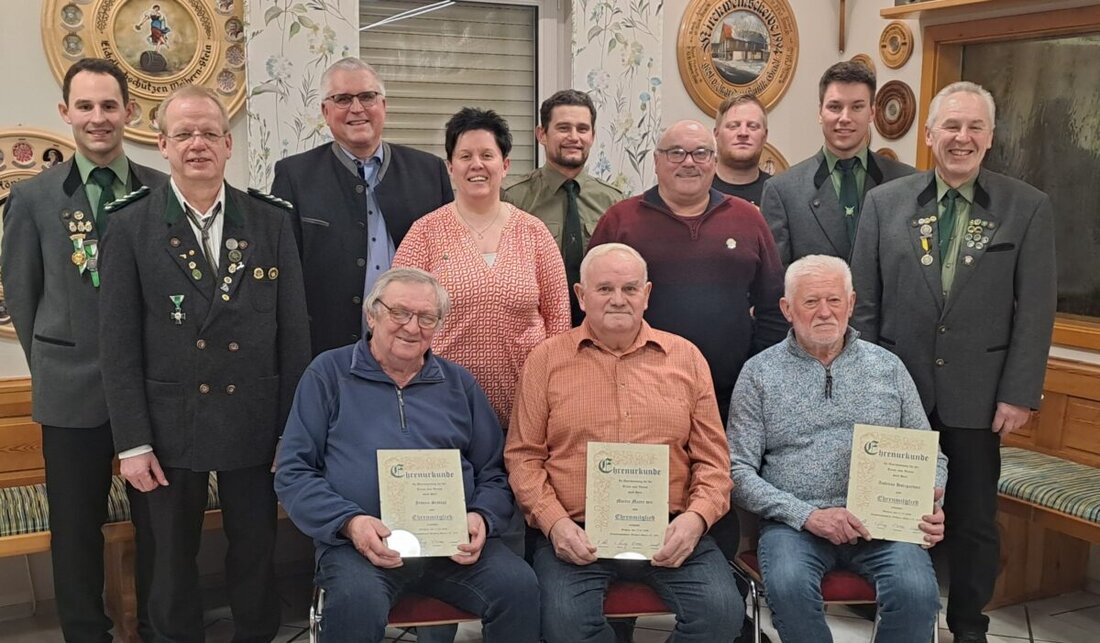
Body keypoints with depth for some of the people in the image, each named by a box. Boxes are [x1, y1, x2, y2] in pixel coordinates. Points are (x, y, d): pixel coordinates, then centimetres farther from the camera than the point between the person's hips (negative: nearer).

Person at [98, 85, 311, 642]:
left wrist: (293, 429, 1)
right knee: (171, 566, 13)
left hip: (254, 425, 1)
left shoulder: (271, 222, 2)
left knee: (257, 558, 13)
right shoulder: (130, 226, -2)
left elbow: (293, 332, 3)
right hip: (167, 429, -1)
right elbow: (118, 343, -3)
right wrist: (131, 442, -7)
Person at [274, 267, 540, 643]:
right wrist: (349, 522, -14)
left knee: (520, 586, -23)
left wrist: (482, 519, -6)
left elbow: (493, 473, 17)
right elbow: (293, 471, 3)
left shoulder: (459, 383, 17)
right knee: (357, 600, -35)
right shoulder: (329, 373, 8)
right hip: (360, 540, -3)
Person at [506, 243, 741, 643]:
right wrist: (553, 521, -9)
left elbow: (712, 458, 12)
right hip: (576, 533, -1)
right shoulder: (547, 360, 8)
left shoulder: (685, 358, 13)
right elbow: (523, 455, 7)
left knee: (722, 610, -21)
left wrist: (697, 517, -7)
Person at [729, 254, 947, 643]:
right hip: (795, 521, -1)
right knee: (788, 586, -32)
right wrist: (807, 515, -13)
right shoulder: (760, 373, 6)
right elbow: (738, 470, 0)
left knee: (917, 591, -27)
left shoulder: (888, 367, 13)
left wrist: (931, 507, -5)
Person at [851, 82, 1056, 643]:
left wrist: (1019, 394, -6)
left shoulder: (1028, 208, 0)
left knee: (973, 520, 9)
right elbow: (865, 302, 4)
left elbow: (1036, 309, -2)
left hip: (978, 396, -1)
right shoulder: (885, 202, 2)